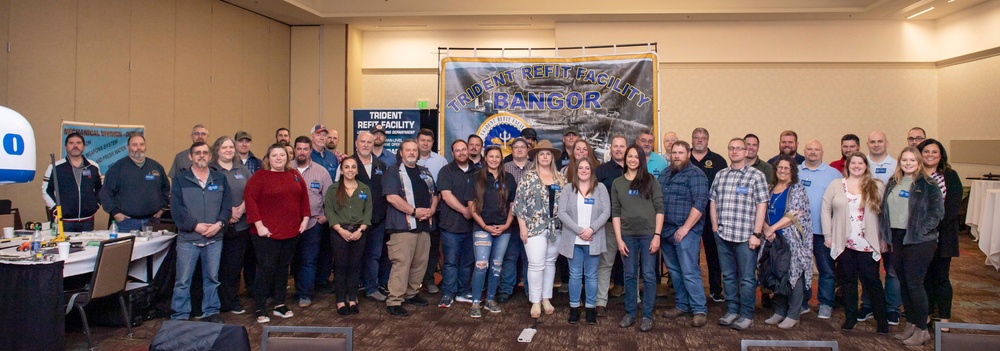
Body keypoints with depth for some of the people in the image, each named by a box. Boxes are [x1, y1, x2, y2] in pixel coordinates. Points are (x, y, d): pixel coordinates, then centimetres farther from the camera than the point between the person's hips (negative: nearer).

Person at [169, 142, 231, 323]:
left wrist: (219, 223, -12)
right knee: (183, 280, 1)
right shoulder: (180, 179, 2)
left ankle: (211, 312, 23)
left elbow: (227, 205, 5)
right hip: (188, 238, -2)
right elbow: (176, 208, -6)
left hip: (214, 238, 3)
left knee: (212, 278, 11)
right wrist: (195, 225, -15)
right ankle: (180, 317, 11)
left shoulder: (220, 178, 10)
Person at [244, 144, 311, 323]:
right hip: (267, 233, -5)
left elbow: (304, 197, 14)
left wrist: (305, 219, 6)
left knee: (283, 267, 13)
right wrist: (258, 224, -17)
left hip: (291, 231, 5)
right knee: (266, 268, -3)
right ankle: (260, 309, 7)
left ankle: (280, 304, 24)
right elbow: (250, 199, -13)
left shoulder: (295, 175, 10)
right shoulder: (259, 177, -6)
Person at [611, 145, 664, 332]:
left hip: (648, 234, -2)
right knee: (630, 275, 8)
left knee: (648, 275, 2)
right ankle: (629, 313, 19)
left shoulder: (650, 180, 2)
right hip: (628, 235, 2)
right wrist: (619, 239, -2)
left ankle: (647, 316, 12)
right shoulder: (617, 183, 7)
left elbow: (659, 208, -1)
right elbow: (615, 212, 5)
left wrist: (657, 235, -8)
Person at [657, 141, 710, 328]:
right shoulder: (665, 174, 16)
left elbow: (700, 203, -16)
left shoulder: (695, 174, -7)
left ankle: (699, 310, 0)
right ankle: (681, 305, 24)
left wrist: (686, 227, -19)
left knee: (689, 272, -8)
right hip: (666, 231, 7)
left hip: (686, 232, -7)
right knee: (674, 270, 13)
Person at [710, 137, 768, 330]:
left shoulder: (756, 175, -2)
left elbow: (761, 206, -6)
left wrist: (756, 233, -11)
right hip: (723, 235, 4)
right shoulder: (720, 175, 12)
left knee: (747, 278, 2)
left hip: (745, 236, -4)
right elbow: (713, 201, 16)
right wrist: (715, 226, 6)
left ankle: (746, 315, 12)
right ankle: (731, 311, 24)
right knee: (728, 276, 13)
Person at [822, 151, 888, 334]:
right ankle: (850, 317, 19)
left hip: (868, 244, -1)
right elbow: (825, 209, 5)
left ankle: (882, 320, 12)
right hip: (843, 243, 1)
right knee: (848, 280, 9)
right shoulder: (836, 185, 6)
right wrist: (828, 235, 0)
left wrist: (884, 239, -2)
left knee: (872, 281, 0)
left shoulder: (877, 187, 4)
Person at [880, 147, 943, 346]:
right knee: (903, 284, 11)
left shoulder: (928, 185, -6)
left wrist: (921, 230, -15)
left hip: (918, 241, -6)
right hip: (897, 239, 6)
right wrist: (886, 236, 8)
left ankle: (922, 330, 8)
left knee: (914, 284, -4)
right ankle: (910, 324, 23)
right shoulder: (893, 183, 11)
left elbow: (937, 212, -9)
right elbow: (885, 210, 14)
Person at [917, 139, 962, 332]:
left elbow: (953, 206, -6)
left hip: (942, 235, -1)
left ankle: (944, 318, 13)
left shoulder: (950, 176, 3)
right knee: (924, 276, 8)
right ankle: (926, 315, 19)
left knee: (941, 276, 2)